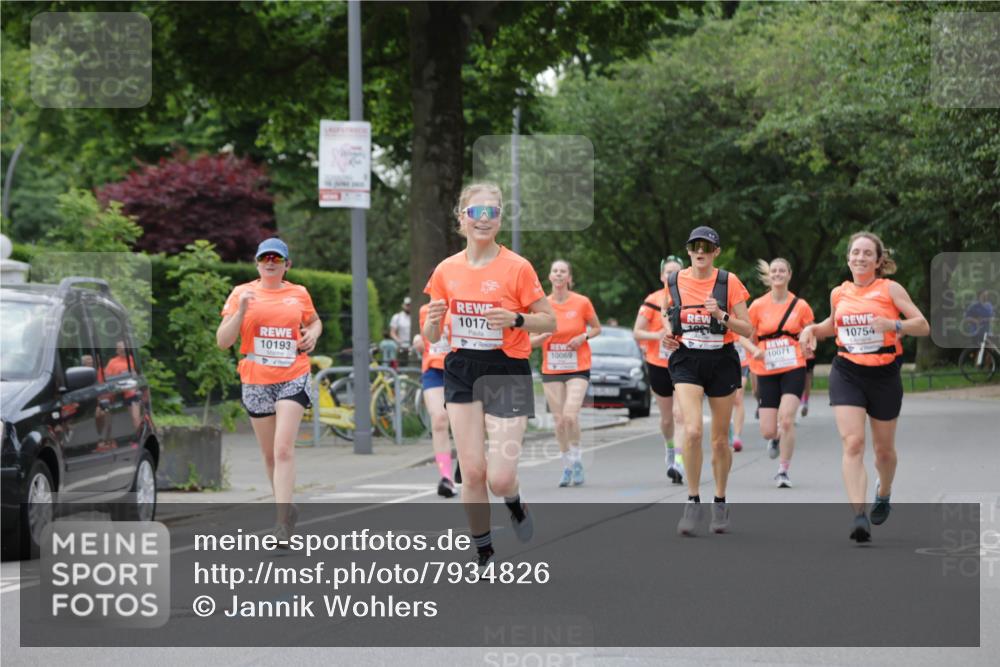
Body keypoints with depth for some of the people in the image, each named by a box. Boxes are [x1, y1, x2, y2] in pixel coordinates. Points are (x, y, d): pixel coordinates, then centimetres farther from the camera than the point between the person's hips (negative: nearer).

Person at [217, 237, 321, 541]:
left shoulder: (299, 294, 6)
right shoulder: (242, 293, 3)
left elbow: (314, 321, 27)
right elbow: (223, 341, -2)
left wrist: (312, 334, 4)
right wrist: (241, 310, -15)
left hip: (293, 379, -1)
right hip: (256, 382, 1)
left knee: (284, 449, -15)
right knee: (270, 454, 10)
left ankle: (282, 519, -19)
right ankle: (286, 507, 29)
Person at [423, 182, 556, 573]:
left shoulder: (517, 267, -8)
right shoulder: (446, 270, 4)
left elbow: (549, 322, -4)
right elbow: (431, 336, 10)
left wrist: (516, 318, -22)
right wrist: (434, 319, -13)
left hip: (507, 373, -3)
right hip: (463, 374, 3)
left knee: (499, 478, -11)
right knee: (472, 471, 0)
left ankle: (515, 504, 25)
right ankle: (484, 555, 18)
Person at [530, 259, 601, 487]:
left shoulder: (582, 302, -4)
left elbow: (597, 328, 10)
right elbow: (532, 341, 6)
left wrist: (583, 336, -11)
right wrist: (545, 334, -15)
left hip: (578, 368, -2)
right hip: (551, 370, 2)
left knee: (570, 415, -18)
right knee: (559, 420, 2)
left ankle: (576, 458, 1)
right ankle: (567, 466, 15)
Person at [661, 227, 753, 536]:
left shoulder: (729, 282, -4)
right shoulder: (674, 282, 3)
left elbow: (747, 329, -4)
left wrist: (722, 316, -20)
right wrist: (667, 333, 0)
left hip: (721, 360, 0)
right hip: (687, 361, 0)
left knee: (720, 438, 7)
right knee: (693, 430, -19)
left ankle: (720, 504, 25)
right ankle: (693, 502, -8)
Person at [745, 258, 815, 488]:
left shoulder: (800, 306, 3)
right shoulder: (758, 306, 2)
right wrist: (754, 350, -15)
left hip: (793, 369, -1)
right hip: (766, 372, 1)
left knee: (786, 420, -19)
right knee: (767, 431, -2)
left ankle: (783, 471, -7)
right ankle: (776, 439, 36)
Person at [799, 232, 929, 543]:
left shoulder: (890, 289, -3)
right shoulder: (839, 293, 7)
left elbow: (923, 325, -7)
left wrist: (895, 325, -24)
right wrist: (813, 329, 8)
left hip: (884, 375, -1)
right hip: (847, 374, 1)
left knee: (884, 448, 13)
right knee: (852, 443, -17)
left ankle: (883, 494, 45)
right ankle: (859, 515, -24)